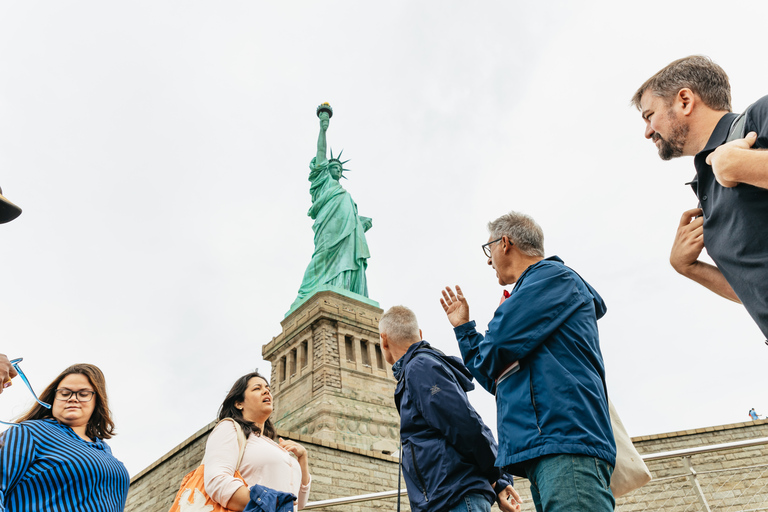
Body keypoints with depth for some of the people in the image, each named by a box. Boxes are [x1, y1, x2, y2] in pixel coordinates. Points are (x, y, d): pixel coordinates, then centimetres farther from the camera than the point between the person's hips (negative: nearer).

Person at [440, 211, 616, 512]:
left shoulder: (552, 275, 1)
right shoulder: (528, 294, 30)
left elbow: (498, 345, -14)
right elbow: (498, 380, 30)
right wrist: (463, 328, 33)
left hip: (564, 439, -10)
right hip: (540, 449, 10)